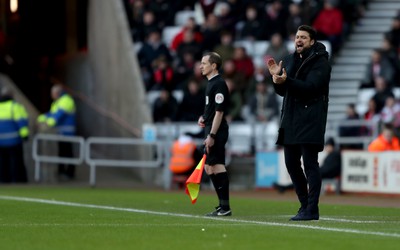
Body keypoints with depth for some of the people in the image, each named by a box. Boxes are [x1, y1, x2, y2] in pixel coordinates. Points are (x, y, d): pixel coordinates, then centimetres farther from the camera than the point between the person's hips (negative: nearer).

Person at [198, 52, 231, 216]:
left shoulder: (219, 84, -14)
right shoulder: (211, 83, 17)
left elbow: (219, 112, -19)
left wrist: (211, 135, -21)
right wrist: (203, 117, 11)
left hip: (217, 132, -11)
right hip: (211, 130, 11)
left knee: (217, 167, -10)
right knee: (208, 167, 13)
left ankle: (225, 207, -8)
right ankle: (222, 205, 17)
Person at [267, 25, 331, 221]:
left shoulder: (320, 62, -6)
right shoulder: (290, 60, 18)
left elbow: (310, 86, -19)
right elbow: (282, 92, 17)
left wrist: (286, 81, -29)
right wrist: (276, 76, -2)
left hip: (310, 120, -8)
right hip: (291, 120, 8)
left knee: (310, 164, -9)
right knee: (291, 163, 9)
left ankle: (312, 210, -9)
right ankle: (305, 205, 20)